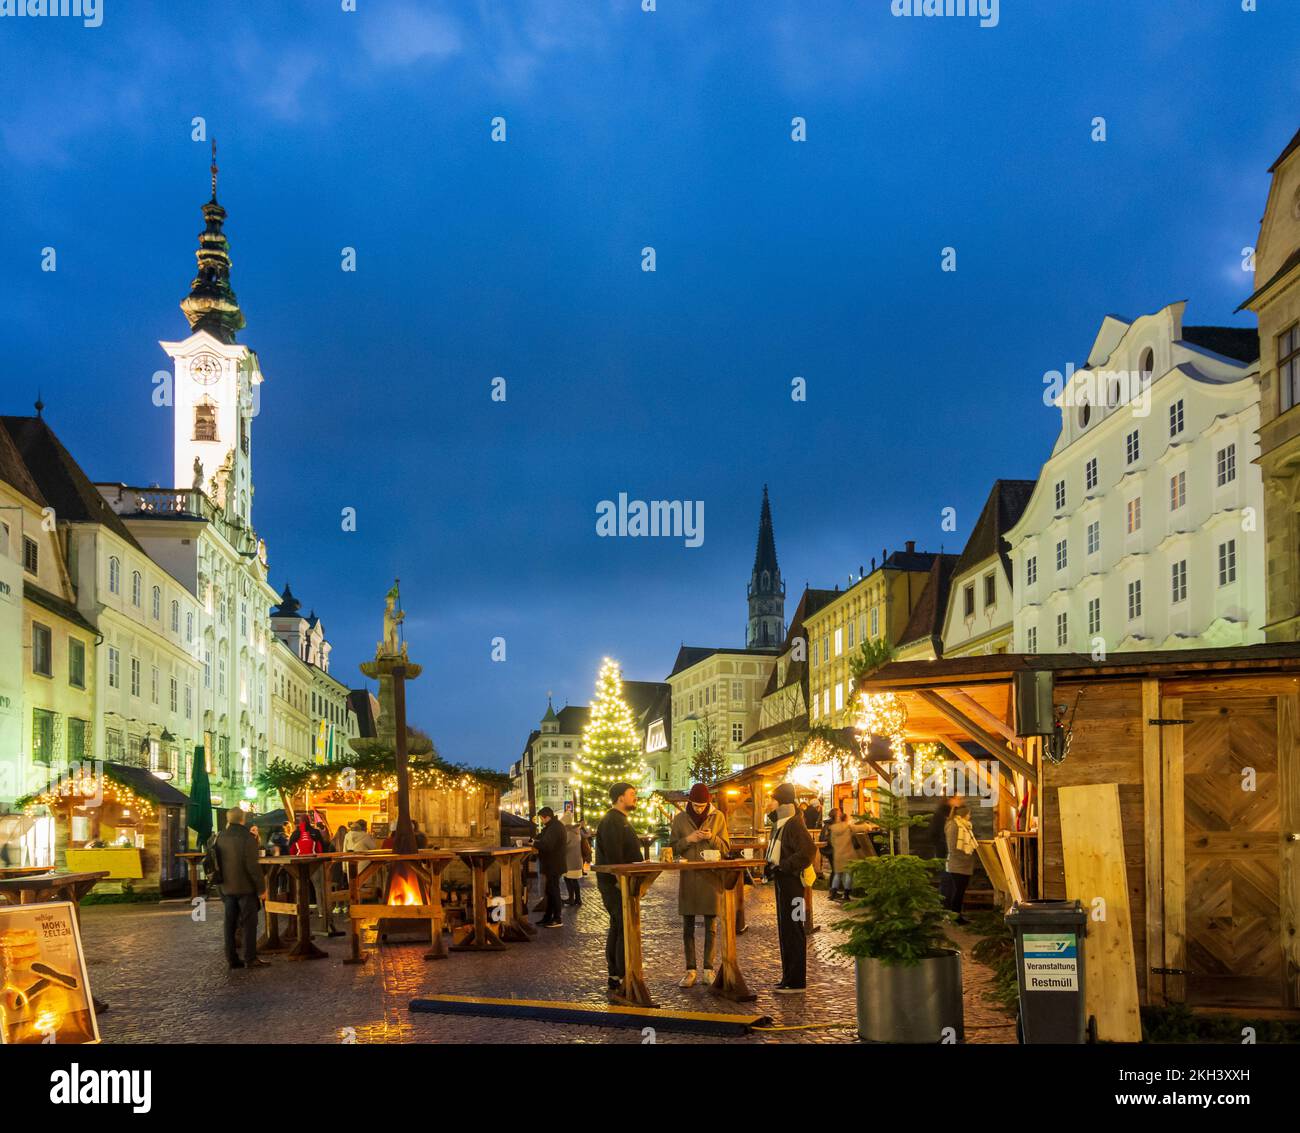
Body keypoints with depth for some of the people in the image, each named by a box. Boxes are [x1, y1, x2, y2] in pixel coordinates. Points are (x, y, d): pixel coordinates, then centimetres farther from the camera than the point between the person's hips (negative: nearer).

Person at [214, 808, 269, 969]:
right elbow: (252, 865, -18)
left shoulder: (220, 837, 5)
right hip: (245, 887, -6)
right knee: (249, 922, 0)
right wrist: (260, 887, -11)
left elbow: (217, 862, 12)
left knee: (230, 923, 10)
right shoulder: (247, 838, -15)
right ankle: (250, 958, 0)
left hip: (227, 888, 6)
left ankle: (232, 958, 12)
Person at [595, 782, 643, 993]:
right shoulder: (612, 822, -16)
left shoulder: (621, 821, 19)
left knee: (617, 929, 14)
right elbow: (614, 857, -23)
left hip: (621, 884, 11)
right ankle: (624, 977, -11)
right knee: (626, 930, -11)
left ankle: (615, 976, 20)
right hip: (616, 886, -11)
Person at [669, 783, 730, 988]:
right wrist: (688, 840, -12)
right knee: (688, 926, 2)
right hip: (688, 877, 1)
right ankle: (690, 970, 6)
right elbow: (673, 848, 6)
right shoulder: (680, 819, 3)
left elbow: (726, 848, 4)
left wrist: (712, 837, -14)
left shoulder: (718, 817, 3)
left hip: (711, 876, -1)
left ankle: (709, 969, 8)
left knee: (711, 925, 2)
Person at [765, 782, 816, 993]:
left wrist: (784, 866, -22)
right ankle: (788, 977, 22)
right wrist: (771, 865, 10)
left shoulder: (794, 824, -16)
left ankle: (796, 981, -3)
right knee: (784, 930, 15)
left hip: (791, 881, -11)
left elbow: (808, 850, -26)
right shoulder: (780, 824, 15)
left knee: (793, 930, -7)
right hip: (782, 881, 11)